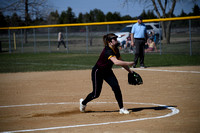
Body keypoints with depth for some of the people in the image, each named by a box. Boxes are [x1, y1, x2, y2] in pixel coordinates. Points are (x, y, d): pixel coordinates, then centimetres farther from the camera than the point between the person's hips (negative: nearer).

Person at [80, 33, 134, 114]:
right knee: (96, 94, 0)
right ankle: (83, 102, 30)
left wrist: (129, 70, 7)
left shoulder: (116, 50, -4)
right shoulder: (108, 51, -32)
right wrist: (128, 63, -45)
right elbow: (116, 62, -47)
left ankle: (122, 109, -3)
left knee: (116, 87, -10)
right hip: (98, 72, -7)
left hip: (107, 72, 7)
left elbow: (120, 61, 10)